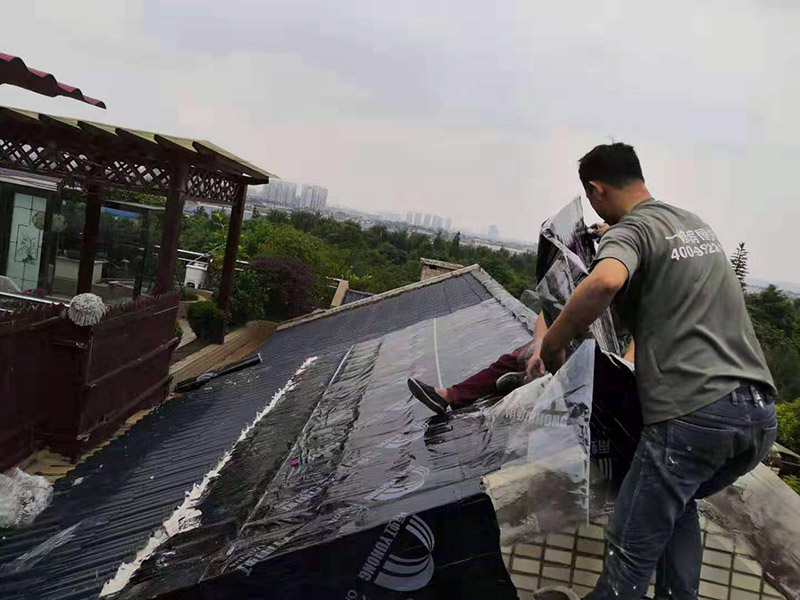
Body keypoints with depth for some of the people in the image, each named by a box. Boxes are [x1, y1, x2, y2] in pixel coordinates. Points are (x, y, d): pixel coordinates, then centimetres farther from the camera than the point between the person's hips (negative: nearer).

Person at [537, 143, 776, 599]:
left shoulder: (630, 231, -3)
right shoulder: (697, 223, 21)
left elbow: (605, 282, -28)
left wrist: (551, 345, -15)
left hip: (694, 414, -8)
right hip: (761, 415, 8)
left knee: (631, 551, 2)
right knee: (679, 502, 29)